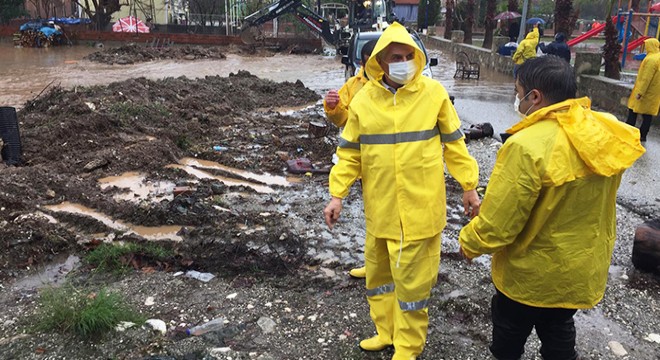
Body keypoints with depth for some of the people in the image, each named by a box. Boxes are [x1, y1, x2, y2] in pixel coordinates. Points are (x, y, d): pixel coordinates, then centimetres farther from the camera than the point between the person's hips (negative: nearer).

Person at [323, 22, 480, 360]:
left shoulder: (434, 93, -6)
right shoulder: (363, 99, -2)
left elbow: (453, 144, 3)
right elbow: (350, 153, 4)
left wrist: (469, 186, 4)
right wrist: (337, 195, -1)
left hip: (420, 207, -3)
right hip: (379, 208, 3)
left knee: (412, 278, 6)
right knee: (378, 271, 17)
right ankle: (386, 332, 39)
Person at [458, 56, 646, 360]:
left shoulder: (527, 147, -32)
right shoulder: (607, 132, -10)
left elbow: (497, 225, -26)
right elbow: (593, 201, 4)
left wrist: (469, 242, -6)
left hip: (533, 274, -6)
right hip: (585, 268, 6)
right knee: (559, 332, 29)